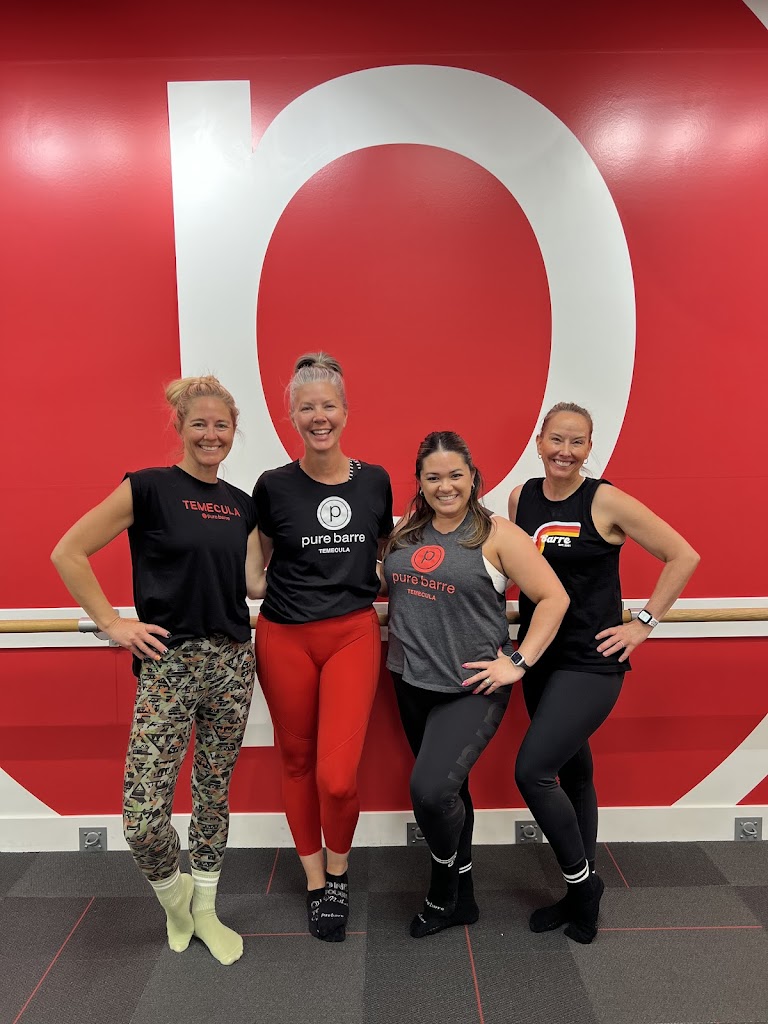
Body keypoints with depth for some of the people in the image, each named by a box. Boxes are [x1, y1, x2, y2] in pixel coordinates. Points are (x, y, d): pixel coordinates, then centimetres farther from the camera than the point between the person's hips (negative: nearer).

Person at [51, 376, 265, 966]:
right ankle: (173, 896, 27)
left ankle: (205, 910, 36)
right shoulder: (149, 488, -7)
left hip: (232, 662, 5)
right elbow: (68, 553, -6)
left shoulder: (243, 505, 10)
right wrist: (112, 624, -8)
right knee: (143, 815, -6)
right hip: (167, 664, -4)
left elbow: (254, 584, 12)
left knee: (215, 795, 15)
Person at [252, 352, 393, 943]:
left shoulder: (375, 481, 2)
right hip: (285, 639, 0)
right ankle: (315, 881, 35)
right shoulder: (274, 486, -3)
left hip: (354, 635, 0)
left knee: (338, 777, -8)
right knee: (298, 762, 12)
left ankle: (339, 870, 24)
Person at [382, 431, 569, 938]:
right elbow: (386, 585, 19)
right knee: (448, 791, 17)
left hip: (471, 688, -5)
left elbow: (554, 598, -10)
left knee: (431, 789, -16)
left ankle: (444, 888, 16)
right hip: (412, 684, 6)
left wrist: (518, 663, -13)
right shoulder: (406, 531, 5)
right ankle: (461, 898, 38)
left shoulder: (497, 534, -10)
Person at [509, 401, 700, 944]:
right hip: (540, 659, 6)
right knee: (573, 773, 17)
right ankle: (582, 897, 34)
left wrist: (643, 623, -10)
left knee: (532, 771, -12)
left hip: (591, 662, -5)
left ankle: (582, 880, 14)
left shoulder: (606, 501, -12)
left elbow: (684, 557, -8)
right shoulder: (522, 496, 3)